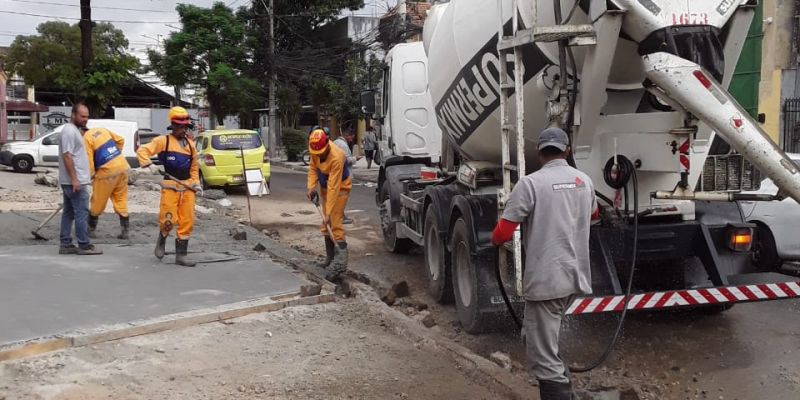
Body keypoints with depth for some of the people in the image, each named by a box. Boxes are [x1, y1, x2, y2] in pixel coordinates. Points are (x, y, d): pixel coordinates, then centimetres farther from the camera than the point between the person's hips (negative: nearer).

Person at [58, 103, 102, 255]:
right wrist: (74, 179, -24)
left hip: (70, 181, 10)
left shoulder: (75, 130, 17)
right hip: (75, 181, -10)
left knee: (69, 213, 10)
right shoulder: (69, 131, -15)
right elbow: (67, 156, -21)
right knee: (81, 213, -6)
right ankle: (84, 245, -3)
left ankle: (65, 245, 14)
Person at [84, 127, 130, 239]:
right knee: (121, 200, 11)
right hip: (122, 166, 7)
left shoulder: (86, 139, -9)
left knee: (98, 202, 9)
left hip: (107, 171, -7)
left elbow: (88, 162, -10)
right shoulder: (101, 130, 11)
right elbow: (120, 140, 18)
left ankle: (90, 230, 23)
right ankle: (126, 231, 11)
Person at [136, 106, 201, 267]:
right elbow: (142, 150, -5)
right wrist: (148, 164, -23)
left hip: (188, 187, 5)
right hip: (170, 187, -4)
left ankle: (181, 255, 10)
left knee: (187, 222, 1)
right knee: (169, 220, -9)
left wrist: (196, 182, 11)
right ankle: (162, 240, 25)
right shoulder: (163, 141, 0)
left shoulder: (190, 144, 15)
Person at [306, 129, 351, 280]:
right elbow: (313, 168, 2)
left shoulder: (336, 158, -34)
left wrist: (328, 212, -34)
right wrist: (311, 187, -14)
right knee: (325, 225, 10)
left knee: (335, 223, -18)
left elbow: (333, 188, -34)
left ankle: (341, 262, -21)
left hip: (340, 187, -8)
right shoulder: (315, 151, -13)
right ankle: (330, 259, 20)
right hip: (325, 186, 8)